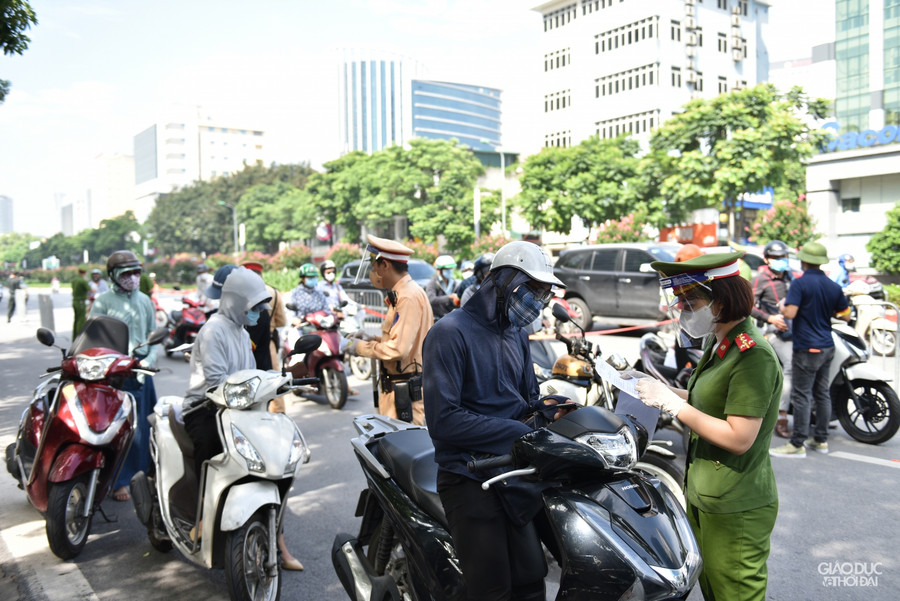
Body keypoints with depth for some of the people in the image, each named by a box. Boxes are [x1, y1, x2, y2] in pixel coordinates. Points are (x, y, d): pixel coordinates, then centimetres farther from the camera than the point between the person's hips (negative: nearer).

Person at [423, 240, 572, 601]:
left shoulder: (516, 335, 14)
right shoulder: (450, 333, -13)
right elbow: (443, 420, -20)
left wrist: (550, 409, -3)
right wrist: (519, 433, -20)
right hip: (470, 480, -7)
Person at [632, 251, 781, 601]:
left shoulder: (753, 355, -22)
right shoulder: (718, 344, 8)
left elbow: (738, 438, -26)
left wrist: (675, 404, -22)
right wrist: (666, 392, 1)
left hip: (735, 509, -9)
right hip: (702, 496, 10)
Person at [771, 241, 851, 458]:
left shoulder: (800, 283, -13)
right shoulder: (833, 287, 7)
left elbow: (790, 313, -23)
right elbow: (846, 316, 15)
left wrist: (782, 305, -2)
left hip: (807, 348, -7)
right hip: (827, 346, 7)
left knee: (801, 395, -5)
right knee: (822, 393, 13)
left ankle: (797, 444, -2)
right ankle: (821, 440, 21)